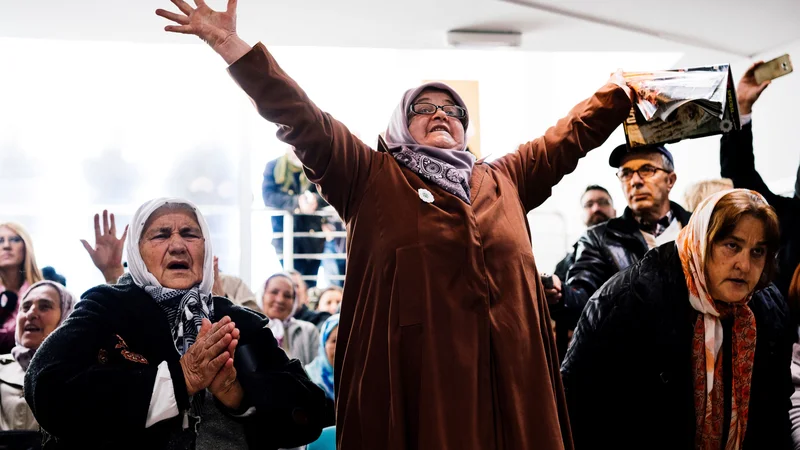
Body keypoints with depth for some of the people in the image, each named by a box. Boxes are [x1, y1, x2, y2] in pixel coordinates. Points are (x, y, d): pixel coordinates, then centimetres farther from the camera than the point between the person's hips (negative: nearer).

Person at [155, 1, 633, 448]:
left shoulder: (504, 180, 23)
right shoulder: (373, 177, 10)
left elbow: (570, 135, 32)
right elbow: (302, 119, 2)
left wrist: (623, 89, 36)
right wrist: (230, 44, -5)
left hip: (508, 375, 4)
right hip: (414, 375, -4)